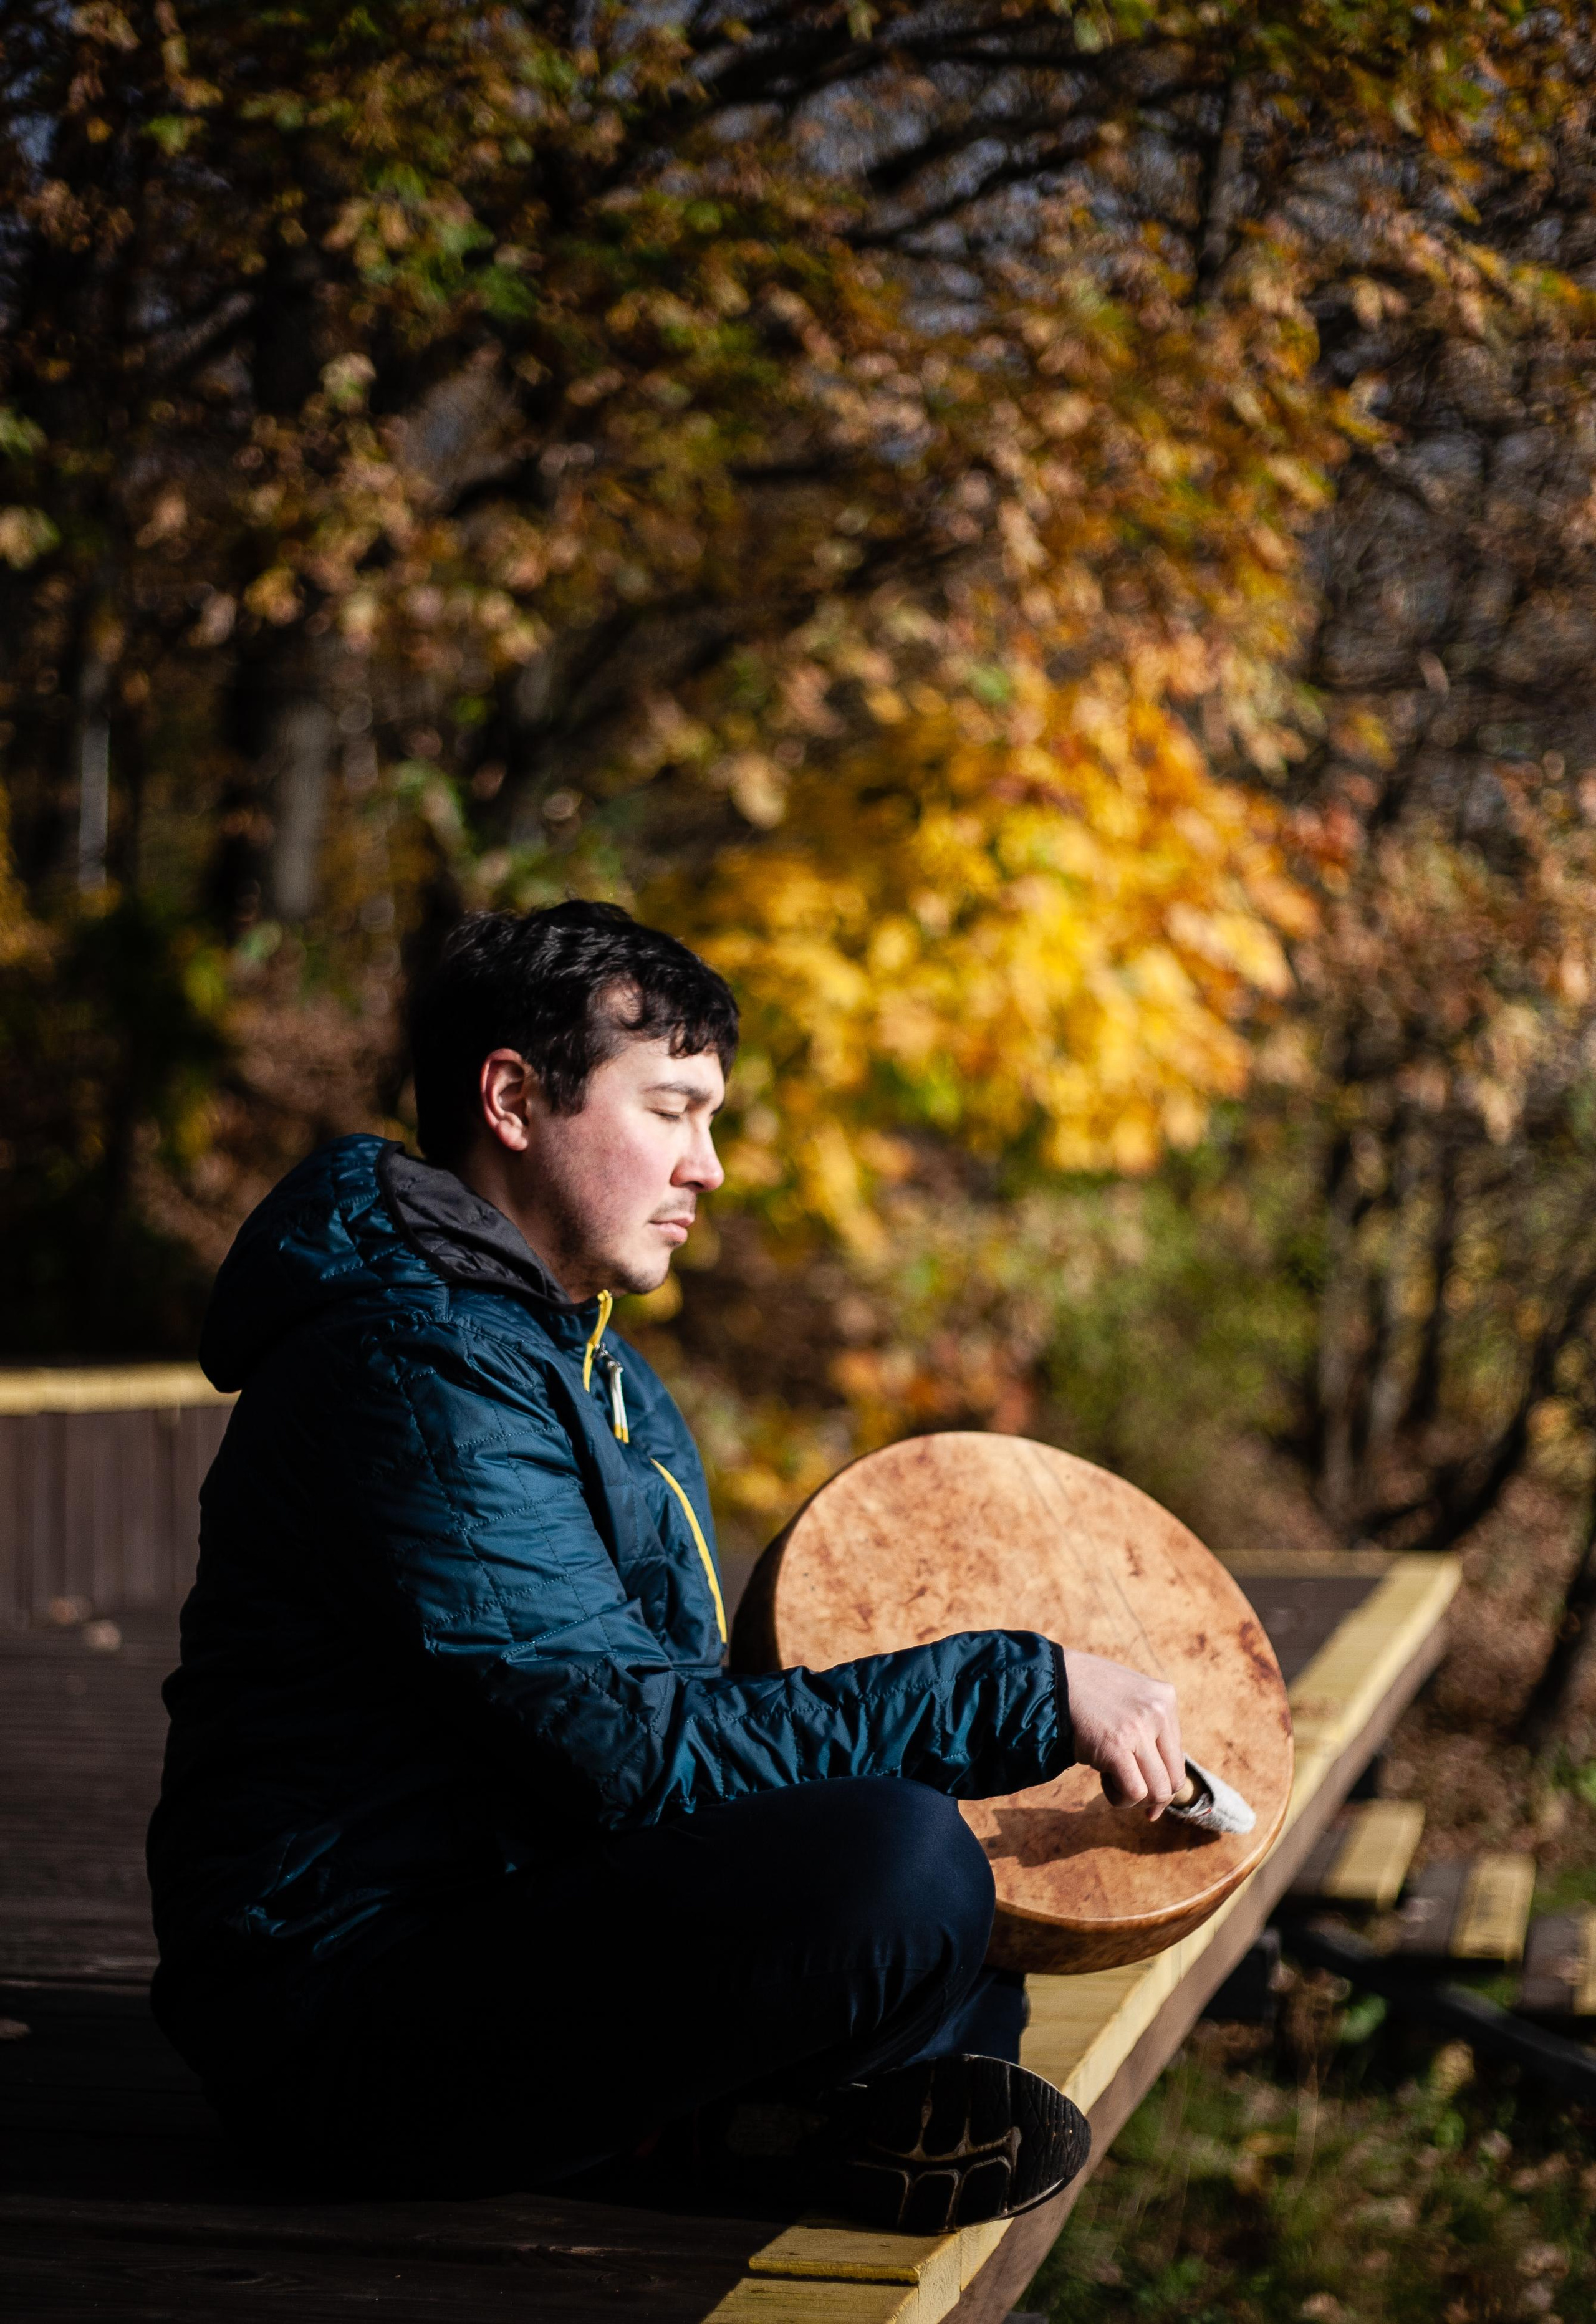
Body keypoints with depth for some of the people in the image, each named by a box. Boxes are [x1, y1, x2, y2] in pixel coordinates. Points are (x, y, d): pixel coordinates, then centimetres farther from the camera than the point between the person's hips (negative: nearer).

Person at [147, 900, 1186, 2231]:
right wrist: (1025, 1695, -21)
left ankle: (734, 2106, -3)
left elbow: (660, 1702, 17)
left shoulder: (592, 1363, 17)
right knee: (903, 1863, -32)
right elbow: (633, 1749, -25)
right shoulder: (419, 1362, -18)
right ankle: (783, 2119, -4)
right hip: (358, 2009, -11)